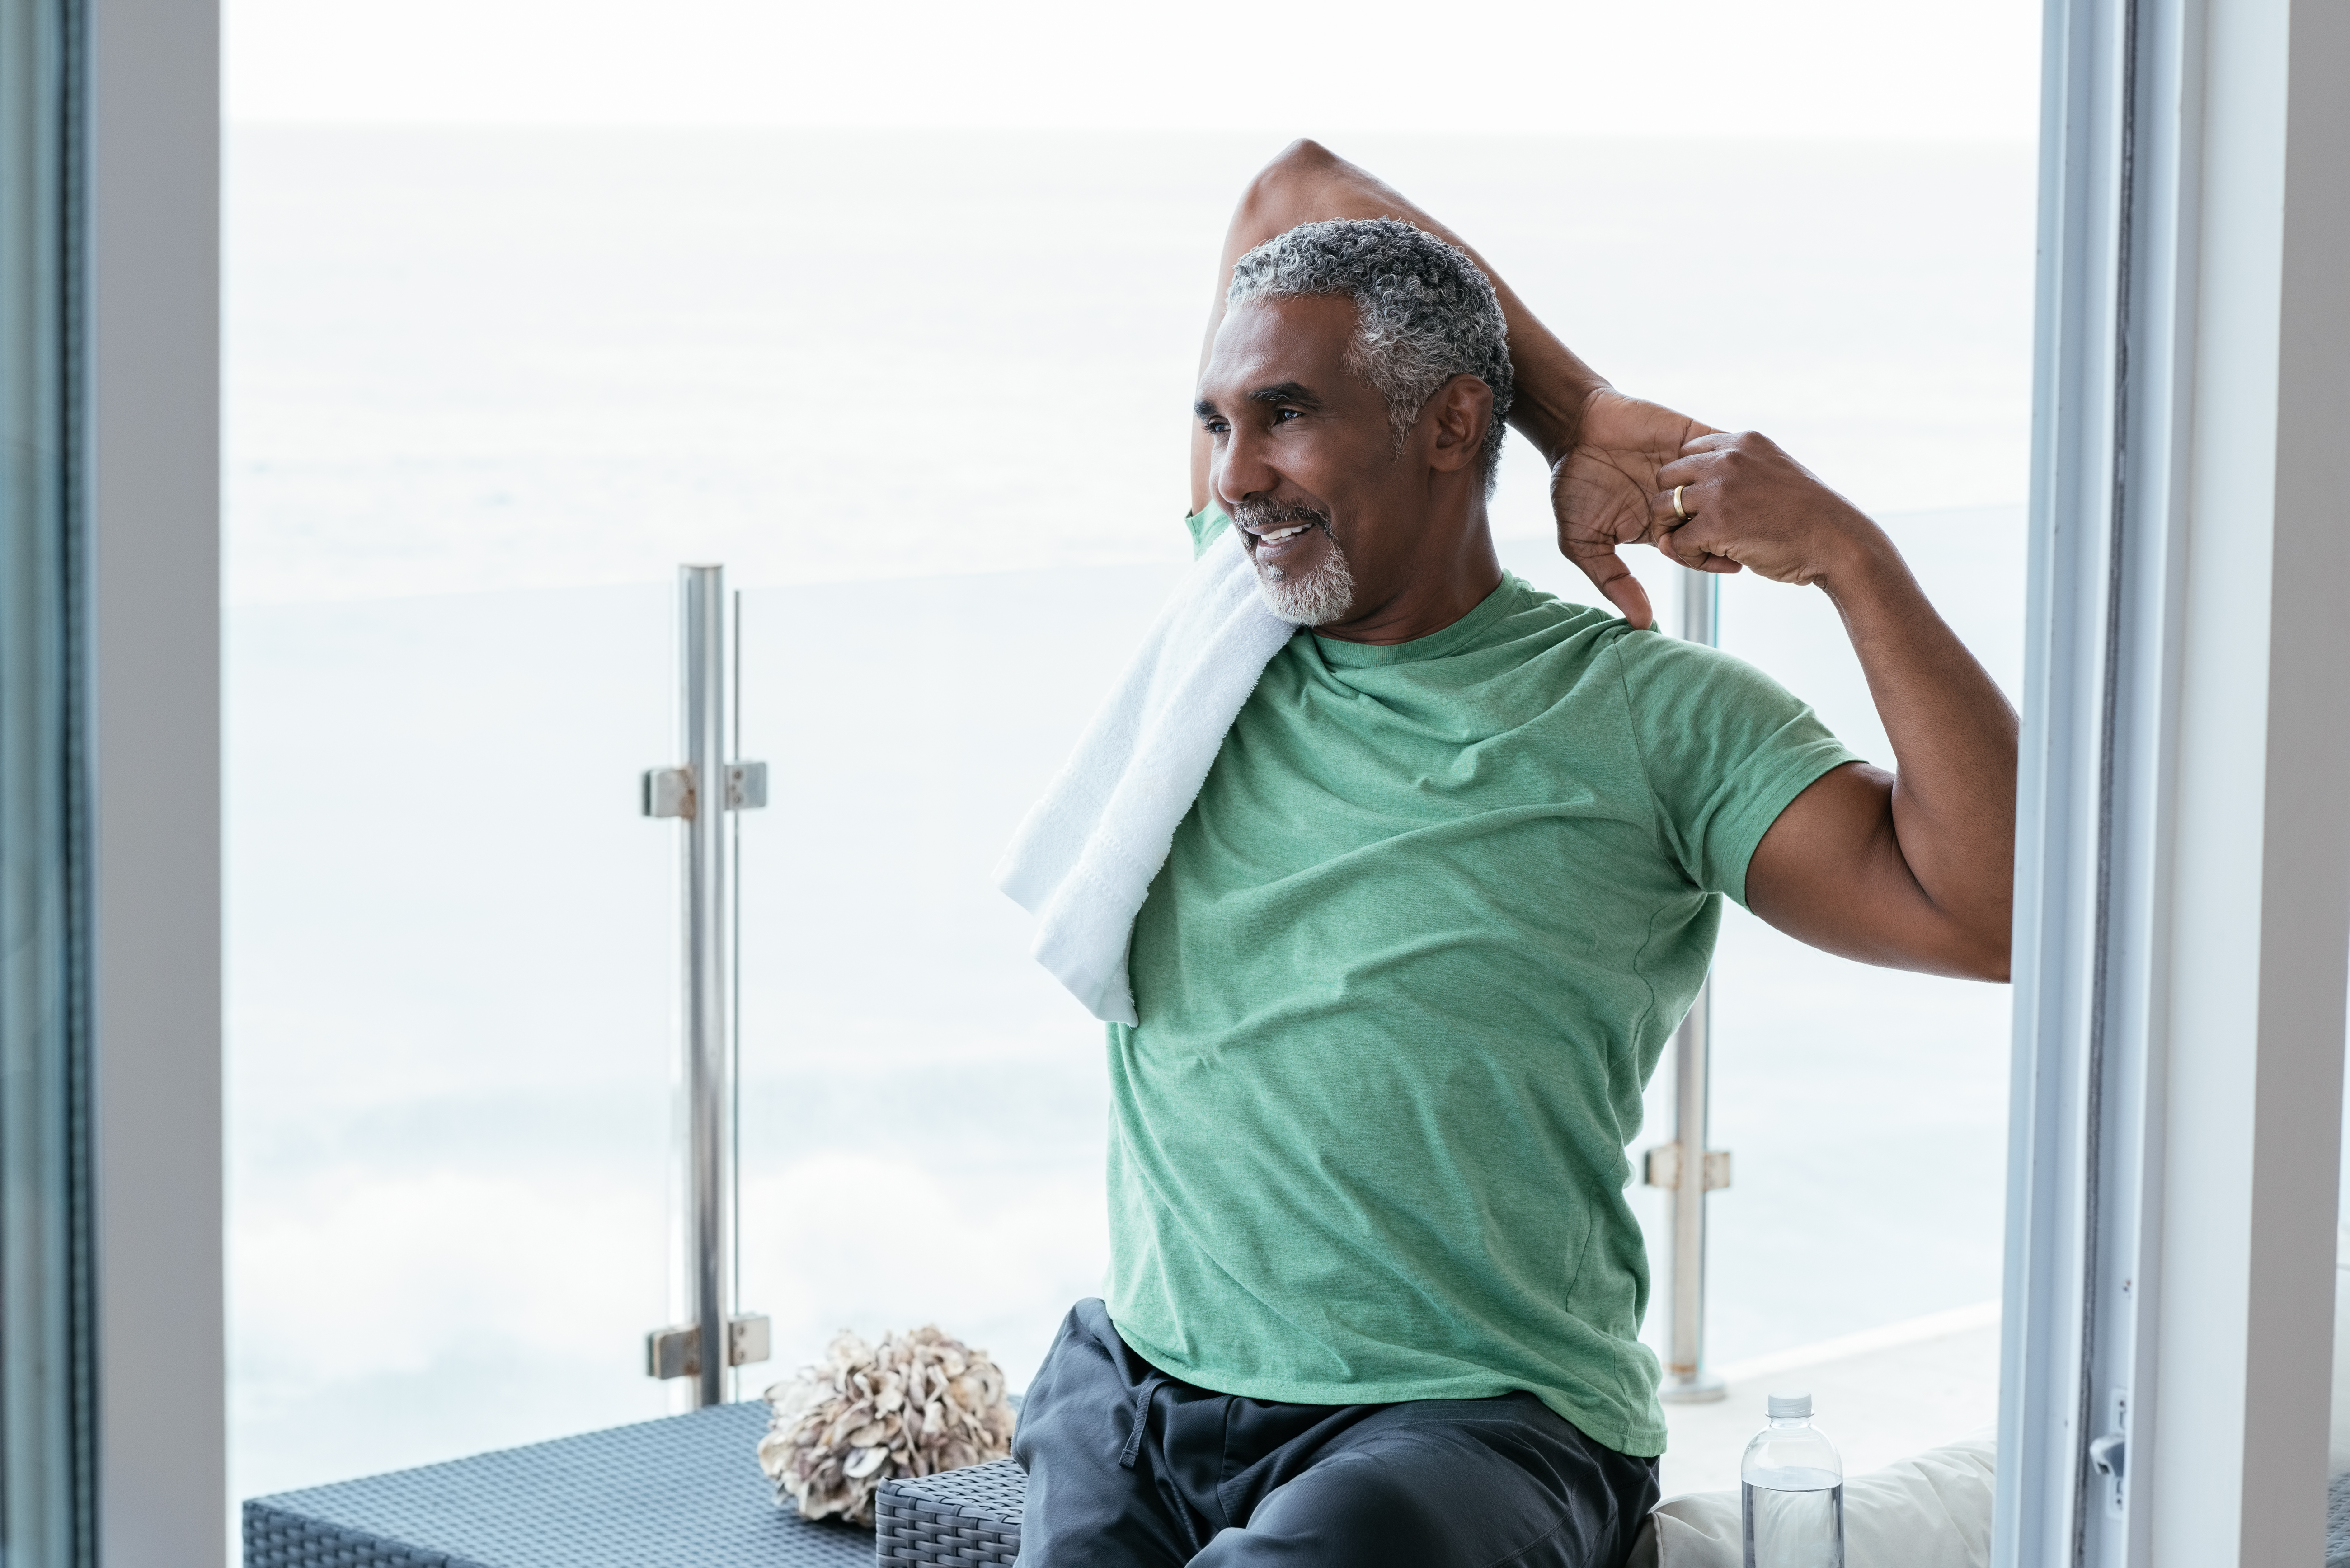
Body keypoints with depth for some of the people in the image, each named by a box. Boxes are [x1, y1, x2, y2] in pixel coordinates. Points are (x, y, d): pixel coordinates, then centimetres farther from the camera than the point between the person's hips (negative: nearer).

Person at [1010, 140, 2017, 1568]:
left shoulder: (1648, 716, 1)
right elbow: (1294, 194, 17)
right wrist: (1583, 419, 12)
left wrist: (1851, 558, -11)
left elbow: (1996, 911, -10)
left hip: (1470, 1429, -4)